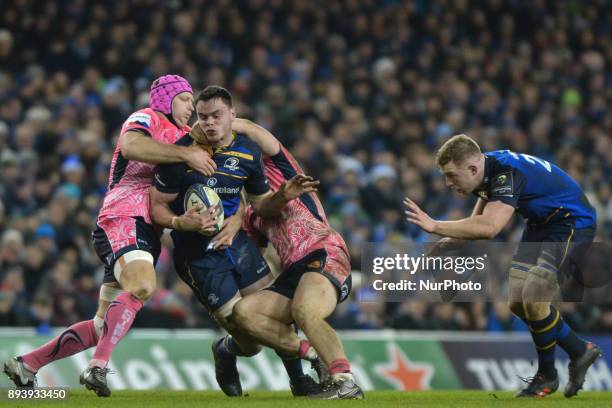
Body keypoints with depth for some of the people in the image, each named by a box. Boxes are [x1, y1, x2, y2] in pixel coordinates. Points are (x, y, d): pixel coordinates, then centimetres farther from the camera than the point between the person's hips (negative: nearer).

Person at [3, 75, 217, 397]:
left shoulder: (181, 136, 27)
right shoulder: (146, 118, 1)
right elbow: (130, 146, -24)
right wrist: (186, 154, -23)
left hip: (146, 232, 9)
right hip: (123, 218, -9)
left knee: (104, 326, 7)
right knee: (142, 285, -36)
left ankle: (26, 364, 14)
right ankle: (98, 366, -44)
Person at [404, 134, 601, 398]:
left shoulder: (508, 173, -31)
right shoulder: (488, 171, -2)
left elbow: (489, 227, -43)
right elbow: (479, 221, 9)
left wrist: (435, 226, -41)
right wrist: (450, 241, -10)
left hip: (571, 222, -10)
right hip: (541, 225, 10)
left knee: (533, 299, -19)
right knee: (518, 303, 4)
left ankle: (546, 376, 4)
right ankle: (579, 351, 20)